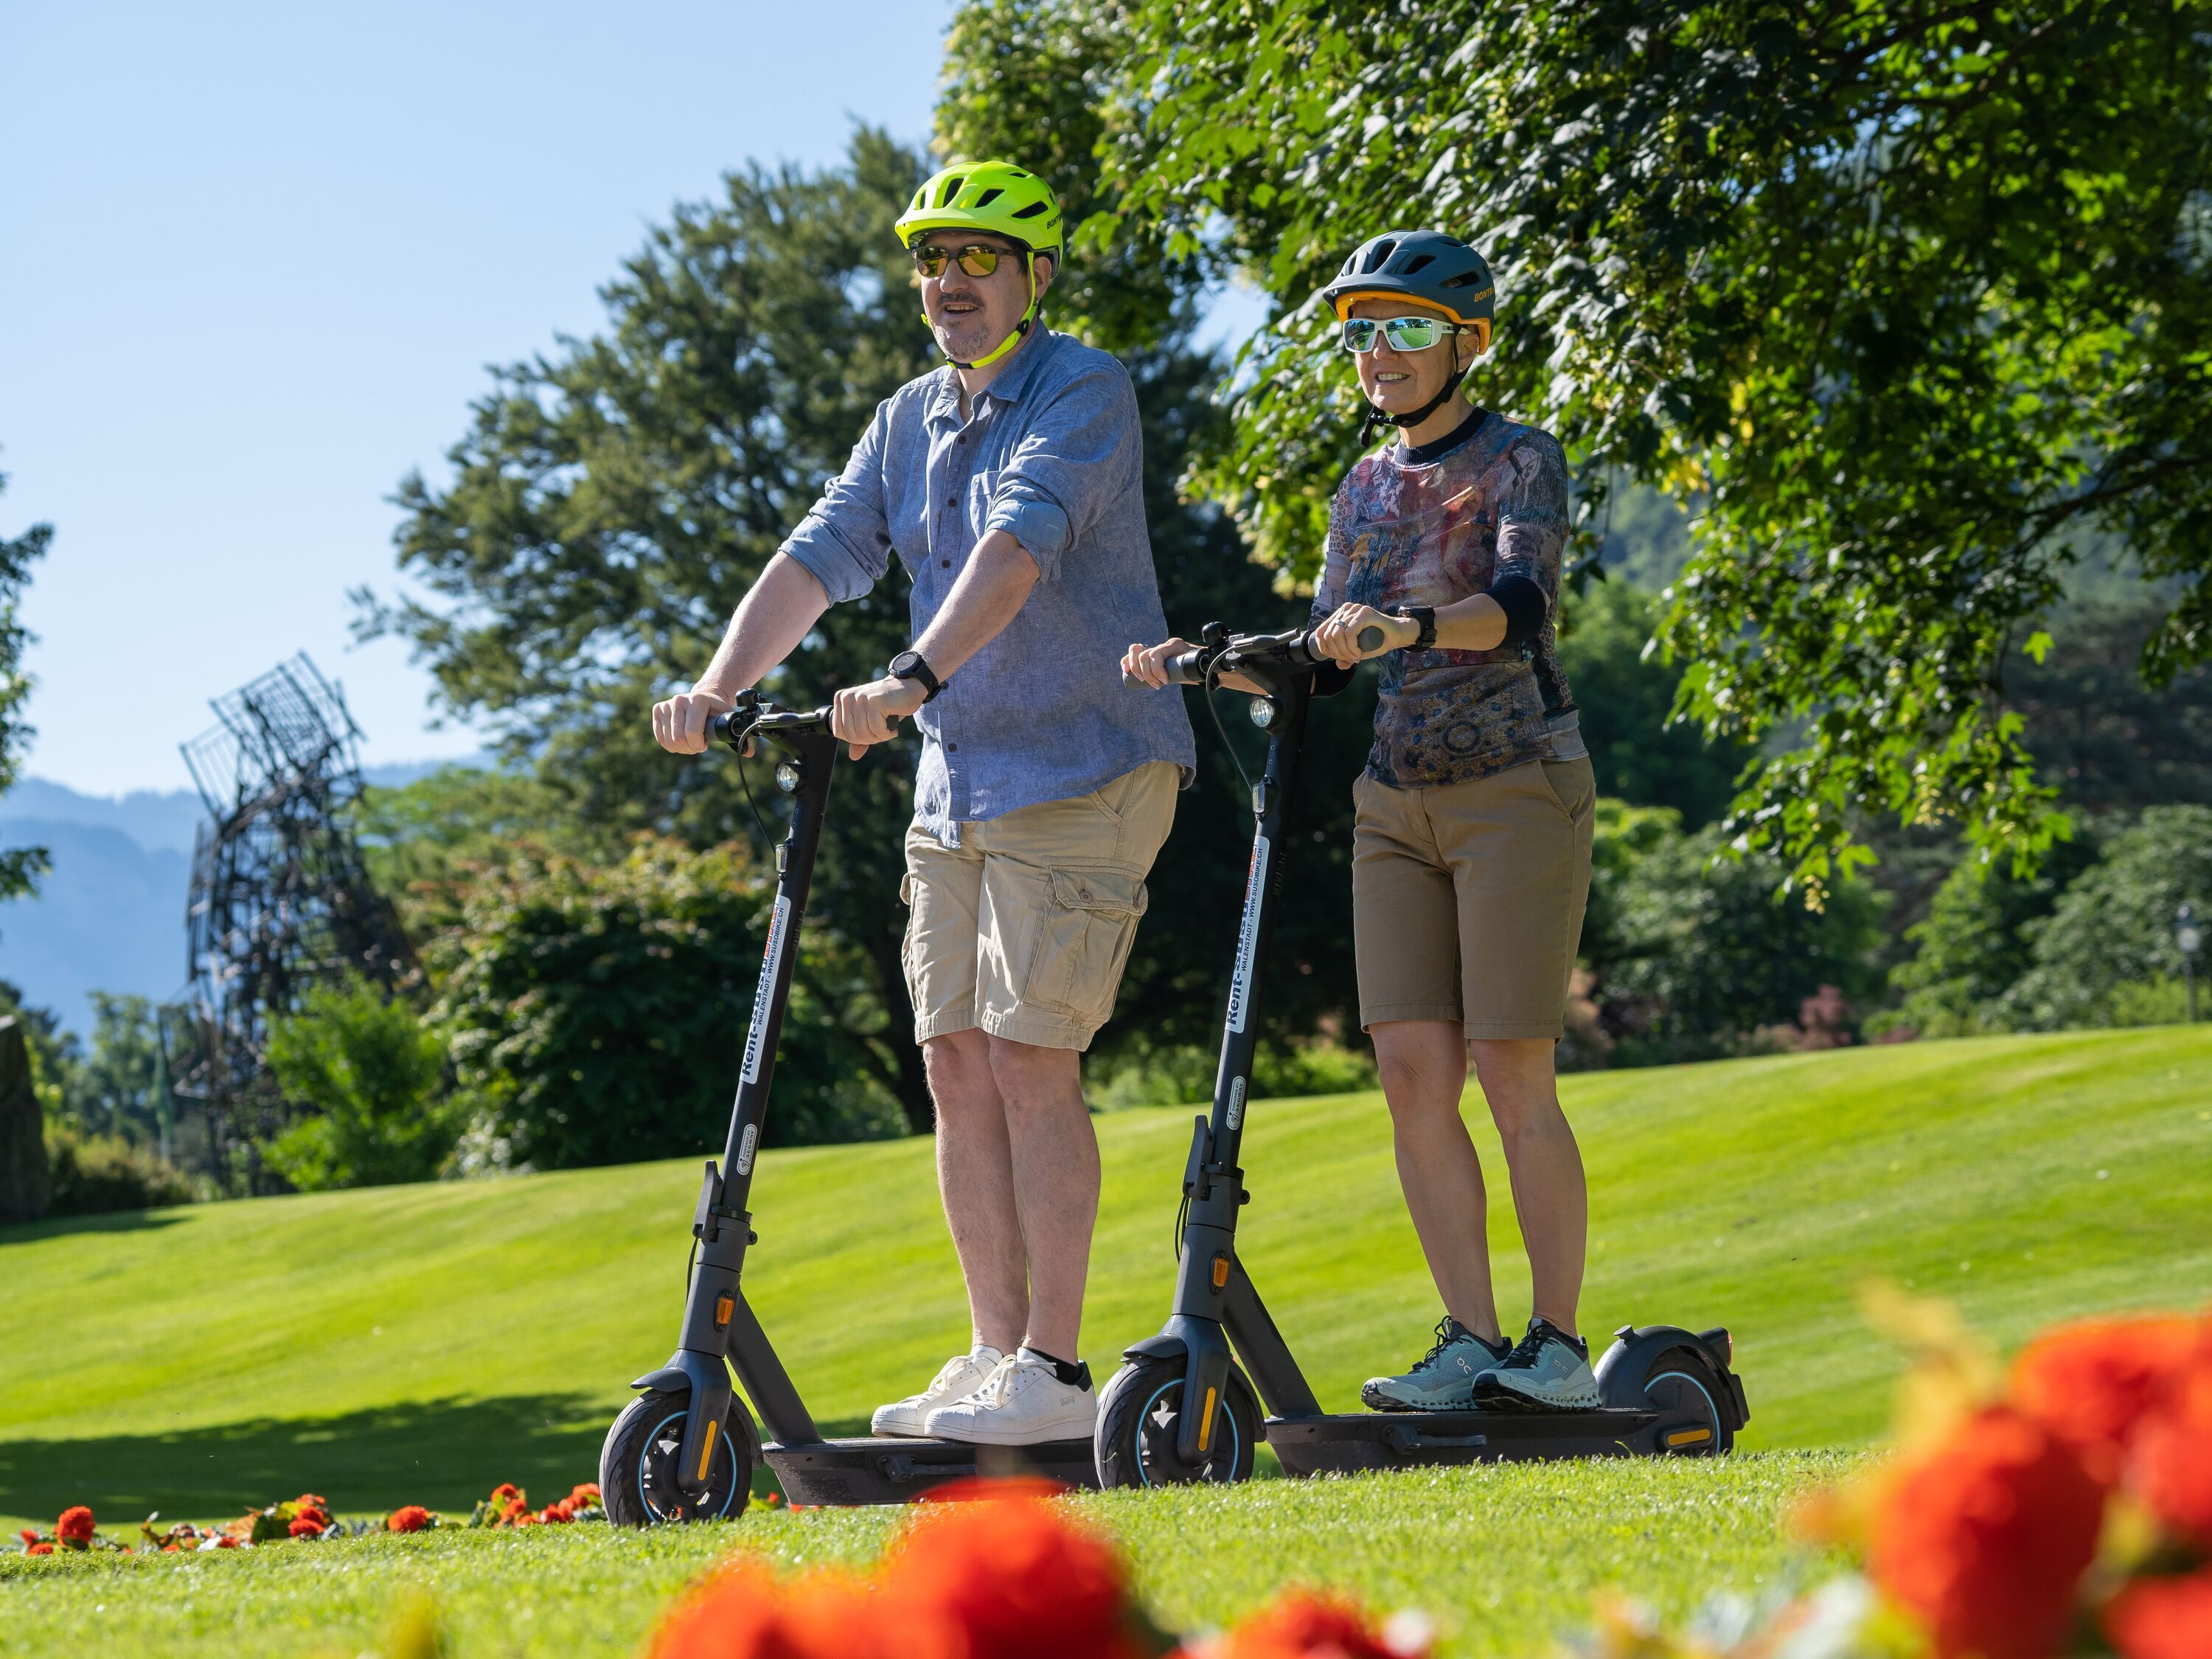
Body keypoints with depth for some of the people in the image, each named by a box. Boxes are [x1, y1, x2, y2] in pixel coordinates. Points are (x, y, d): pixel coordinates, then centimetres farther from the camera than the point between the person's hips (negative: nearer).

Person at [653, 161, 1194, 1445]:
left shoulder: (1083, 391, -10)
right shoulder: (910, 422, 13)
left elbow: (1020, 542, -25)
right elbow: (822, 554, 4)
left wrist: (915, 678, -38)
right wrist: (717, 688, -12)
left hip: (1084, 770, -7)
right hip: (958, 783, 7)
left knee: (1030, 1059, -12)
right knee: (957, 1063, 4)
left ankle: (1054, 1371, -7)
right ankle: (995, 1358, 10)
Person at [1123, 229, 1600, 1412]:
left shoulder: (1519, 460, -4)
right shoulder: (1366, 490, 15)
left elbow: (1524, 606, -21)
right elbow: (1322, 658, 14)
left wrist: (1409, 626, -39)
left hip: (1518, 791, -6)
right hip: (1398, 803, 6)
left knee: (1512, 1078, -8)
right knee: (1411, 1073, -4)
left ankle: (1557, 1343, -1)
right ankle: (1468, 1341, 1)